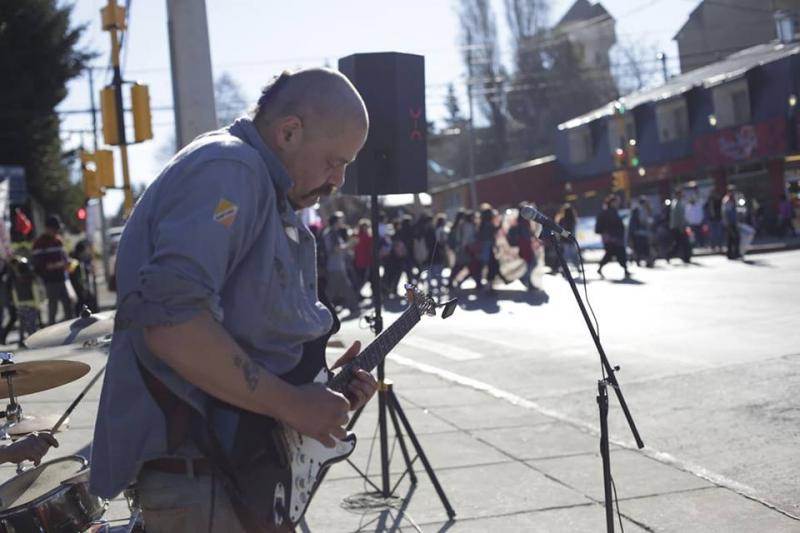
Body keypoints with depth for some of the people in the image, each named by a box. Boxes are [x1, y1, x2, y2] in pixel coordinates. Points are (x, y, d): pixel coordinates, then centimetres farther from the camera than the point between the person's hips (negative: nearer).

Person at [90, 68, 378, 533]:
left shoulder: (271, 197, 16)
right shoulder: (228, 170, -16)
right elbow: (170, 319, -30)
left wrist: (322, 383, 7)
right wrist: (290, 404, -21)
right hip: (198, 477, -10)